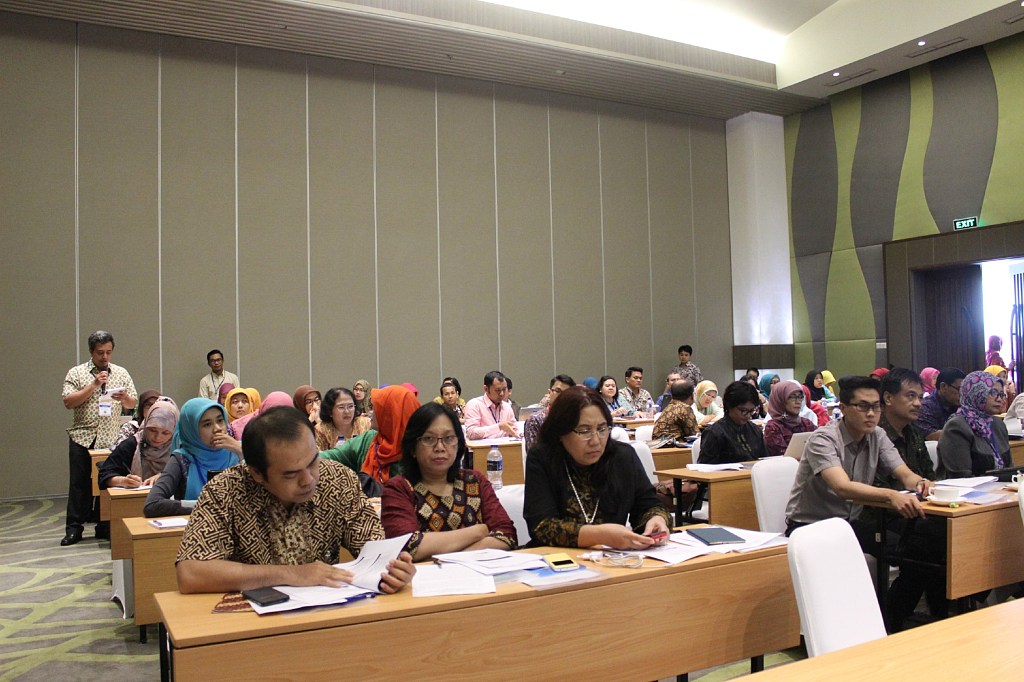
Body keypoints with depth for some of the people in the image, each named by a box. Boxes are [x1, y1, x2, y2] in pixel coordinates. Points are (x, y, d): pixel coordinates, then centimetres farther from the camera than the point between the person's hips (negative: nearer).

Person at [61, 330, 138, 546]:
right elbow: (68, 402, -8)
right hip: (82, 437, -1)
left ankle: (104, 527, 13)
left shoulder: (121, 373, 9)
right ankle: (74, 528, 10)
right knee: (79, 484, 3)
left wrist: (124, 397, -14)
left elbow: (133, 403, 9)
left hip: (111, 439, 1)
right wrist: (94, 385, -15)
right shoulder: (76, 373, 3)